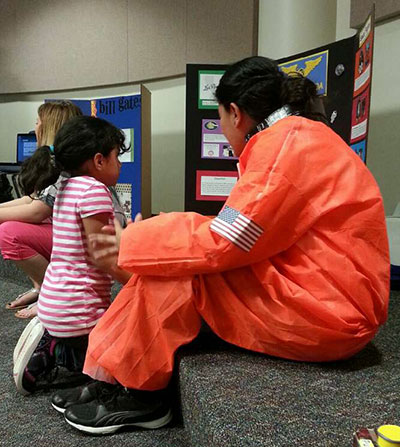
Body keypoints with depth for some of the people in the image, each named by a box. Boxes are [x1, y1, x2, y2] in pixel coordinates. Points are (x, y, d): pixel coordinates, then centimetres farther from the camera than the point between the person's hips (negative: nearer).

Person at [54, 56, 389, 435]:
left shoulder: (289, 142, -17)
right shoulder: (298, 135, 14)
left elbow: (224, 244, -20)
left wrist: (131, 245, -8)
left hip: (326, 310, -9)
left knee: (174, 269, -13)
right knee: (170, 258, 3)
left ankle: (136, 393, 5)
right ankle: (113, 377, 9)